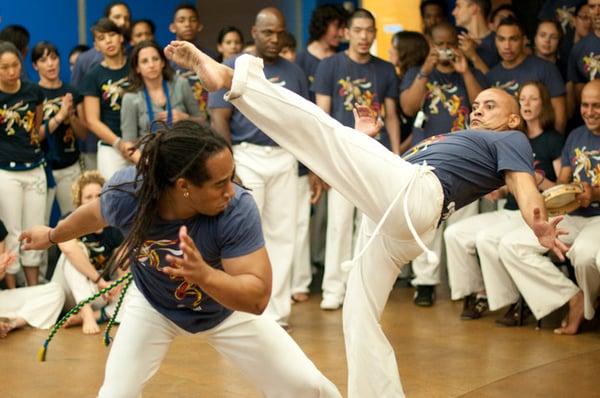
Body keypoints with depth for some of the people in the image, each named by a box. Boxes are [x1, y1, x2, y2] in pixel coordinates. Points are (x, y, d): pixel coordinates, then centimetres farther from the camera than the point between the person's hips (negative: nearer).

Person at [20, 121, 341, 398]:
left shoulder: (238, 209, -39)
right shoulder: (127, 192, -32)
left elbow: (258, 298, -39)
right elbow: (94, 214, -7)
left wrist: (204, 274, -58)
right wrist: (52, 236, 13)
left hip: (225, 307, -1)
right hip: (153, 306, 1)